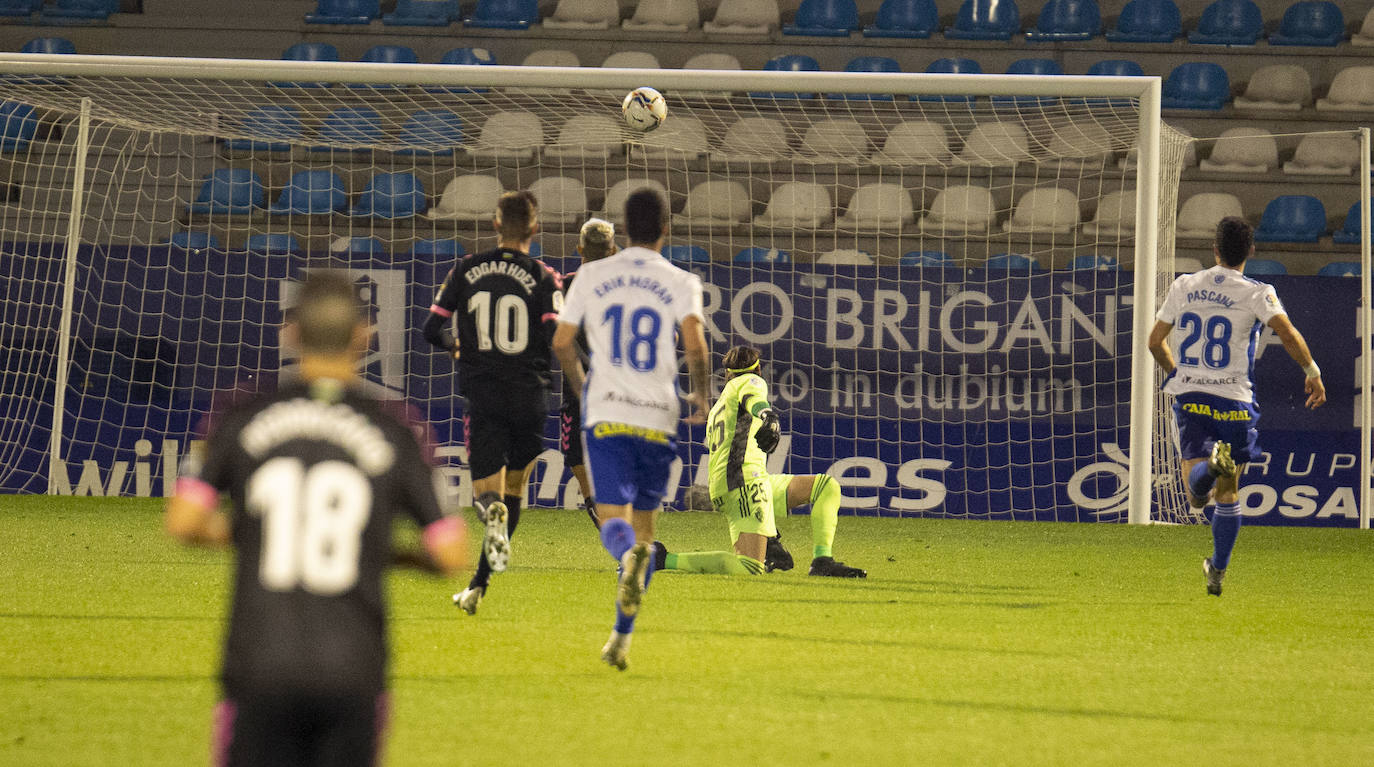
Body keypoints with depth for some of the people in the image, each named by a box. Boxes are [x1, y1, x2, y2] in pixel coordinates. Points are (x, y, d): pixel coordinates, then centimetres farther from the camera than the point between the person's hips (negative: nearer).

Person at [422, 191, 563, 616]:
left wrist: (456, 346, 28)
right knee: (514, 486, 15)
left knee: (488, 490, 1)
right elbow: (555, 339, -13)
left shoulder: (466, 270, 5)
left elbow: (432, 329, 7)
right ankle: (479, 585, 11)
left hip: (482, 396, 0)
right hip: (529, 396, 0)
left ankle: (492, 509, -38)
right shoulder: (543, 278, -3)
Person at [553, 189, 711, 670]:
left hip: (606, 413, 0)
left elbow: (562, 342, 6)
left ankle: (629, 557, -43)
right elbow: (694, 344, -14)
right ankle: (622, 637, 11)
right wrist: (701, 394, 3)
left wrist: (581, 387, 24)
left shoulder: (593, 275, 6)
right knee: (644, 523, 12)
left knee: (614, 519, -6)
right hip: (659, 417, 0)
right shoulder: (682, 283, 1)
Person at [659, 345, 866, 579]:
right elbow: (753, 399, -15)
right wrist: (768, 416, -33)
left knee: (827, 487, 17)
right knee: (751, 568, -24)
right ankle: (665, 560, -17)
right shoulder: (750, 381, 12)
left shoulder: (716, 411, 34)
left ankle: (822, 562, -1)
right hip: (743, 479, -9)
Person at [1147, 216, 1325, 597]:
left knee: (1197, 496, -8)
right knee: (1228, 497, 14)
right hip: (1234, 401, -1)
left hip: (1190, 396, 1)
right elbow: (1287, 333, -20)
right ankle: (1217, 573, 16)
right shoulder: (1257, 293, -5)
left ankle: (1210, 463, -40)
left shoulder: (1183, 287, 6)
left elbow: (1155, 341, 11)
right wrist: (1312, 372, -7)